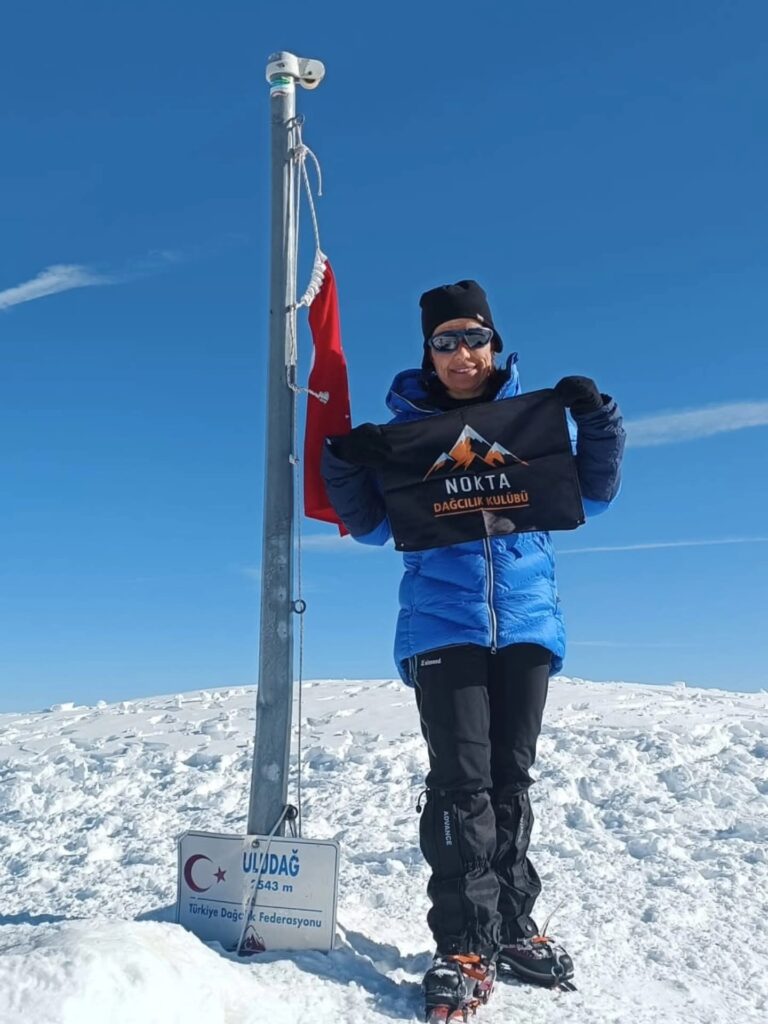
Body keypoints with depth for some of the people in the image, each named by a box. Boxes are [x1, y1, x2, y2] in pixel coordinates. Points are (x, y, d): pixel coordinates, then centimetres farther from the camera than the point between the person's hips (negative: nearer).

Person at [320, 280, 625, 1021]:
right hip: (443, 622, -2)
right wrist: (345, 467, -12)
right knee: (462, 778, -8)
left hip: (526, 618, 2)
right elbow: (374, 525, 5)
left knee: (511, 778, 10)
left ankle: (512, 926, 25)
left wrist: (597, 422, -6)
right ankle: (465, 945, 4)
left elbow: (588, 498, 8)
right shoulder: (403, 423, 5)